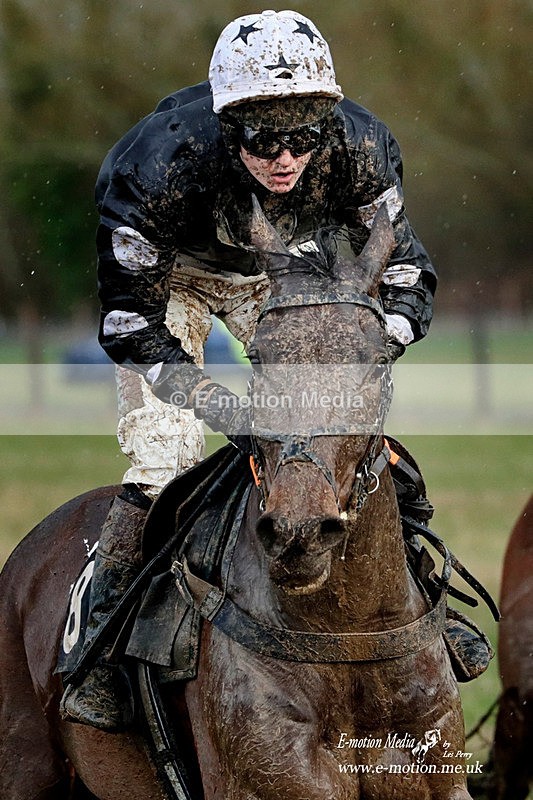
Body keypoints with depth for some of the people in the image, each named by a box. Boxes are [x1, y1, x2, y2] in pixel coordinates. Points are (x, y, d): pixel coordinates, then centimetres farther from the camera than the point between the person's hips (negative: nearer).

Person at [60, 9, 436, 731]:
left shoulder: (359, 149, -32)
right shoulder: (164, 164, -41)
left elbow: (402, 272, -17)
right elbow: (134, 322, -32)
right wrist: (221, 405, -43)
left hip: (276, 269, 3)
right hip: (165, 271, -3)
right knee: (164, 458, -16)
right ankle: (101, 639, -6)